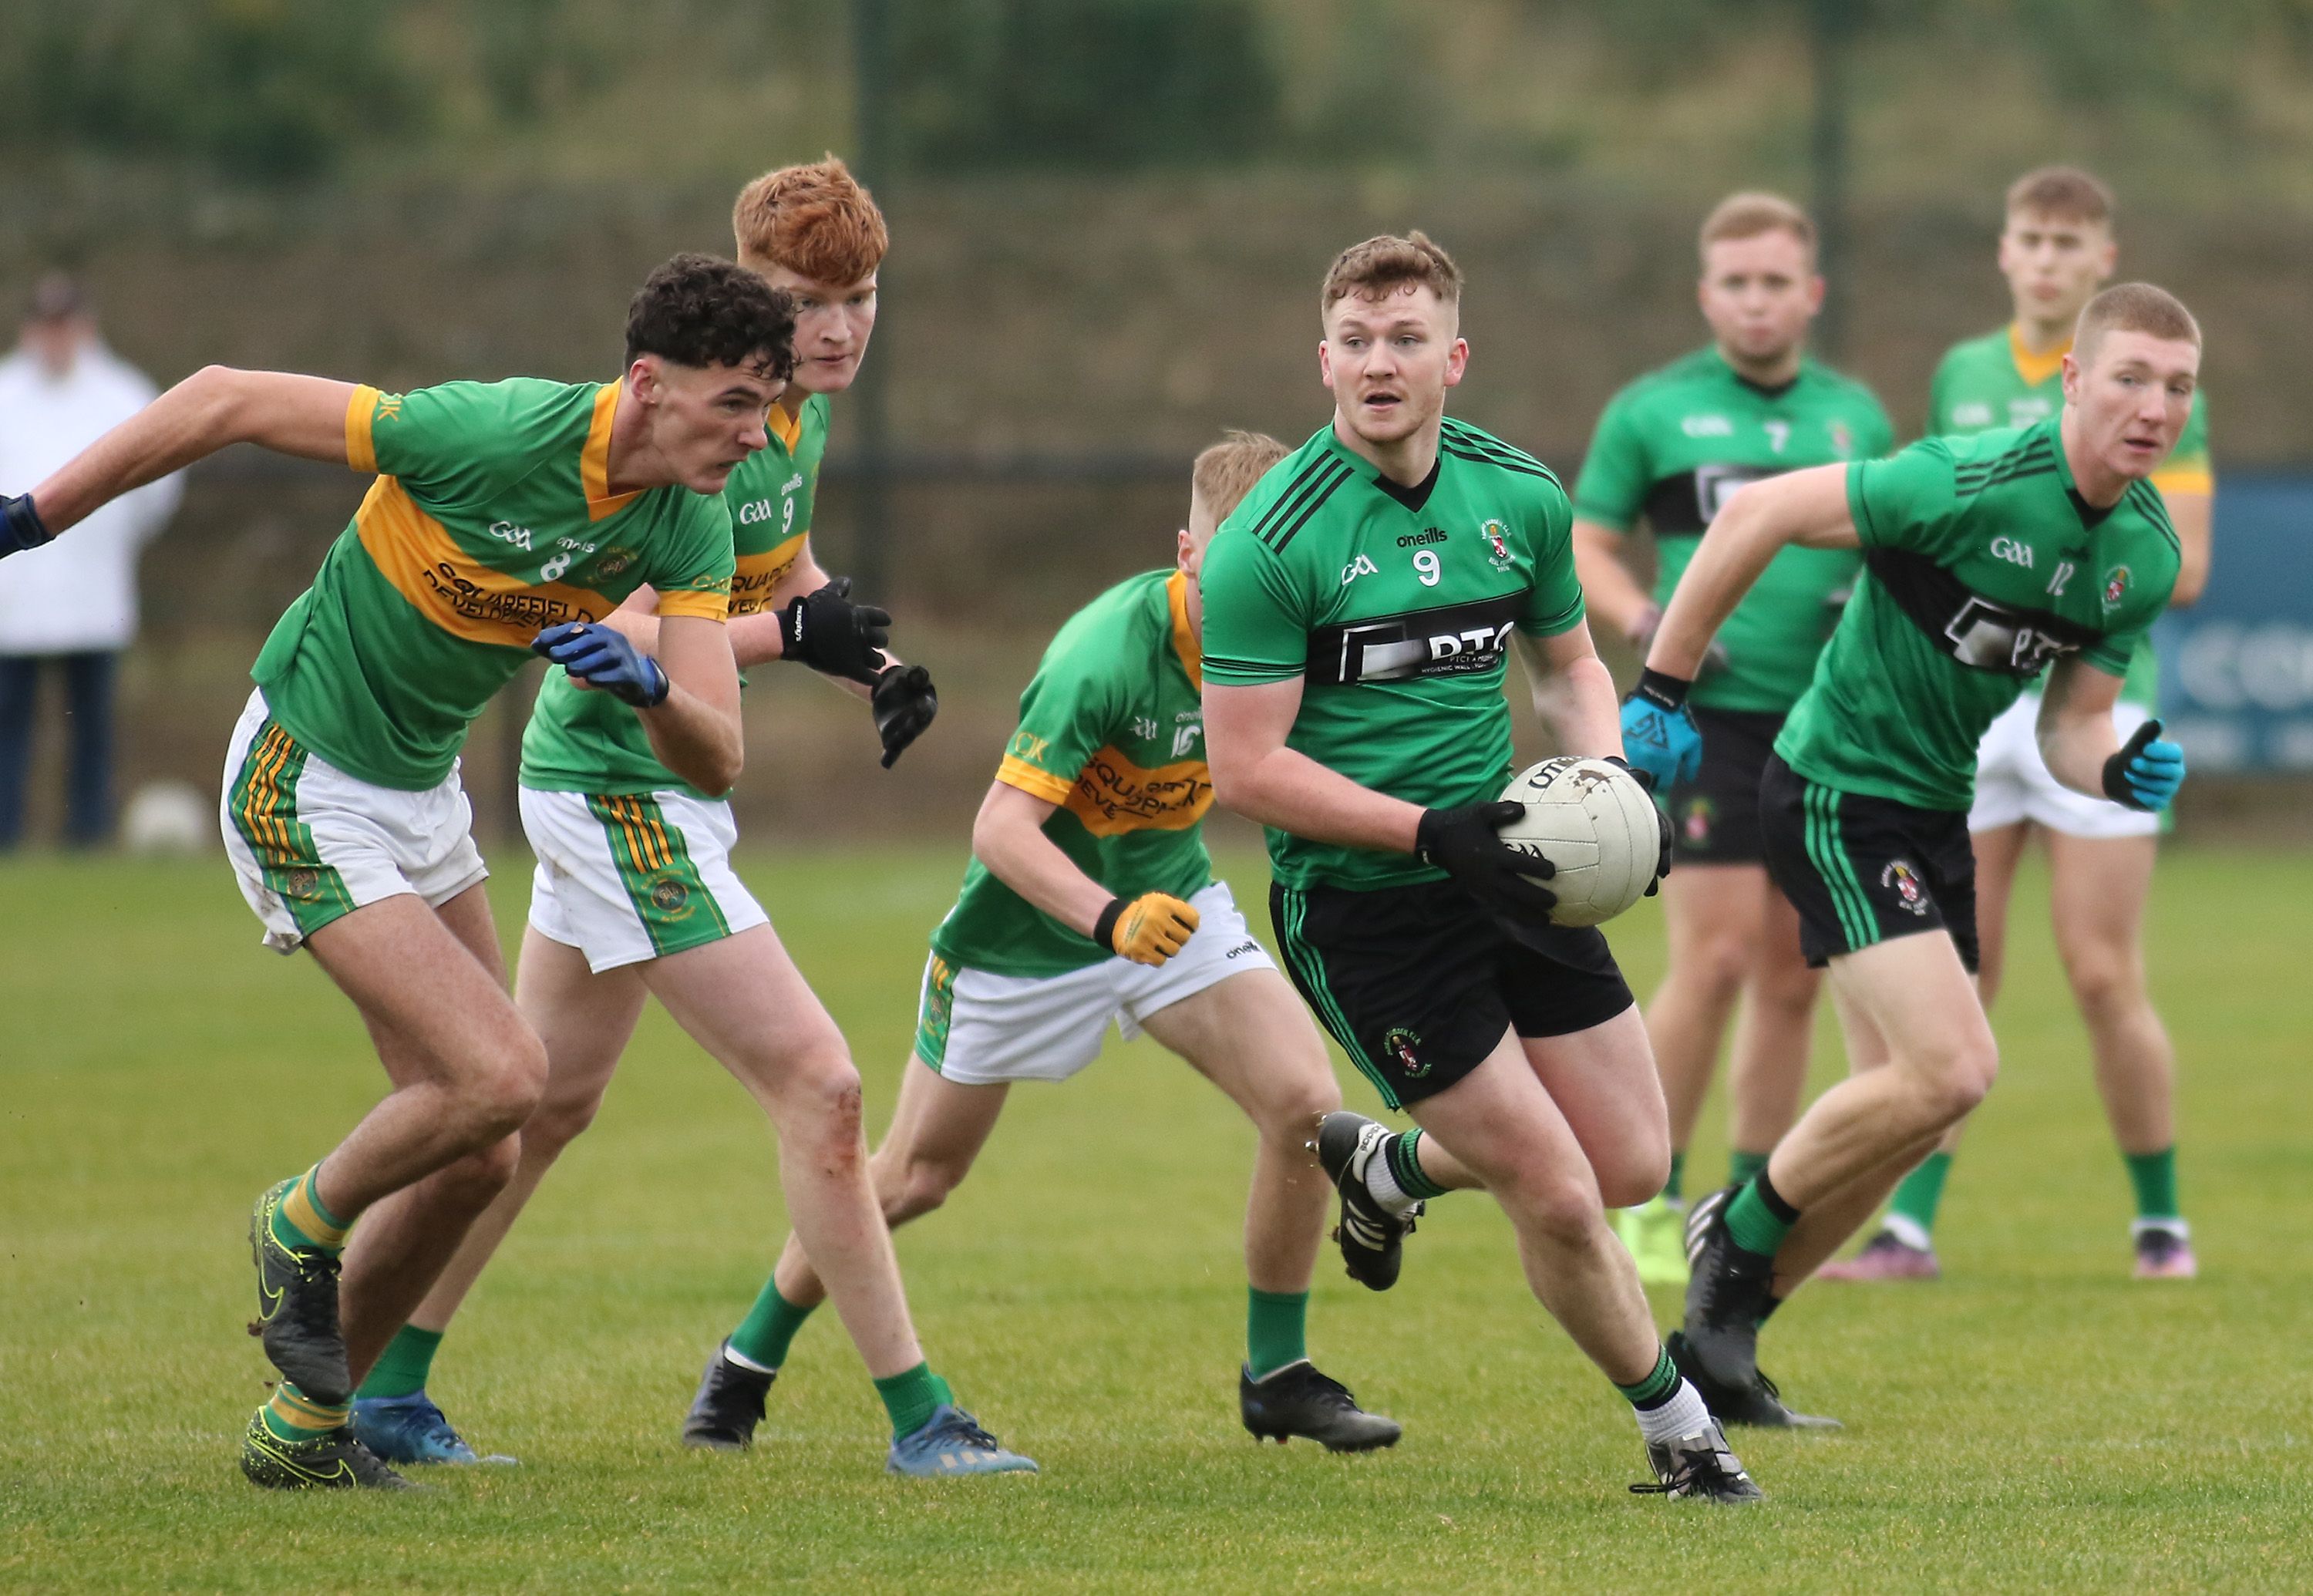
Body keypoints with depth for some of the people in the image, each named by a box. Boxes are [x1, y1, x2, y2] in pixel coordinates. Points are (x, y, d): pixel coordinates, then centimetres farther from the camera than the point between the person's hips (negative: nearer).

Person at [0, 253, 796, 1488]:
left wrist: (649, 685, -34)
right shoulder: (496, 434, -28)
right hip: (306, 793, -8)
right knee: (502, 1074, -19)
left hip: (422, 792, 8)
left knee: (475, 1157, 7)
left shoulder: (691, 527, -7)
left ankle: (304, 1427, 24)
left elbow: (714, 762, -11)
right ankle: (305, 1228, 9)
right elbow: (222, 401, -19)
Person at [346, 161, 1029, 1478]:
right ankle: (918, 1416, -8)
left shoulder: (804, 411, 5)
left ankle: (387, 1386, 29)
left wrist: (876, 660, 5)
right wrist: (787, 634, -30)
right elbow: (599, 633, -27)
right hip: (619, 788, -10)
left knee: (548, 1103, 18)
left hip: (632, 788, 10)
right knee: (819, 1084, -12)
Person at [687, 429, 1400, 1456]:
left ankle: (1278, 1376, 0)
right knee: (915, 1175, 8)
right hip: (1029, 924, -4)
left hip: (1169, 899, 4)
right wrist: (1109, 919, -51)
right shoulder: (1108, 654, -33)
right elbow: (1000, 828, -38)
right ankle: (746, 1364, 31)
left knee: (1304, 1102, -17)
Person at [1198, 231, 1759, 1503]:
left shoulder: (1520, 495, 1)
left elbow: (1568, 663, 17)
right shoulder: (1270, 543, -17)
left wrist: (1606, 782, -4)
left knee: (1630, 1165, 7)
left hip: (1504, 872, 6)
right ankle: (1678, 1432, 18)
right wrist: (1431, 834, -24)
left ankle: (1389, 1166, 35)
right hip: (1357, 906, -6)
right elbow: (1245, 769, -17)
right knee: (1556, 1198, -7)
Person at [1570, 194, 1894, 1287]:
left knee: (1793, 978, 6)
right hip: (1708, 714, -4)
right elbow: (1583, 548, 5)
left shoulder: (1856, 416, 13)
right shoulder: (1653, 411, 2)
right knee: (1714, 961, -13)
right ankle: (1647, 1205, -3)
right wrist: (1645, 621, -14)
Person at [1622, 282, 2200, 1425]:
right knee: (1952, 1067, -20)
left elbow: (2069, 729, 9)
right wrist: (1661, 688, -16)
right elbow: (1755, 516, -19)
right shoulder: (1974, 485, -24)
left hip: (1935, 811, 9)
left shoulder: (2146, 556, 0)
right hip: (1839, 793, -9)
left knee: (1906, 1111, 9)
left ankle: (1719, 1338, 24)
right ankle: (1741, 1232, 3)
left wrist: (2120, 774, -15)